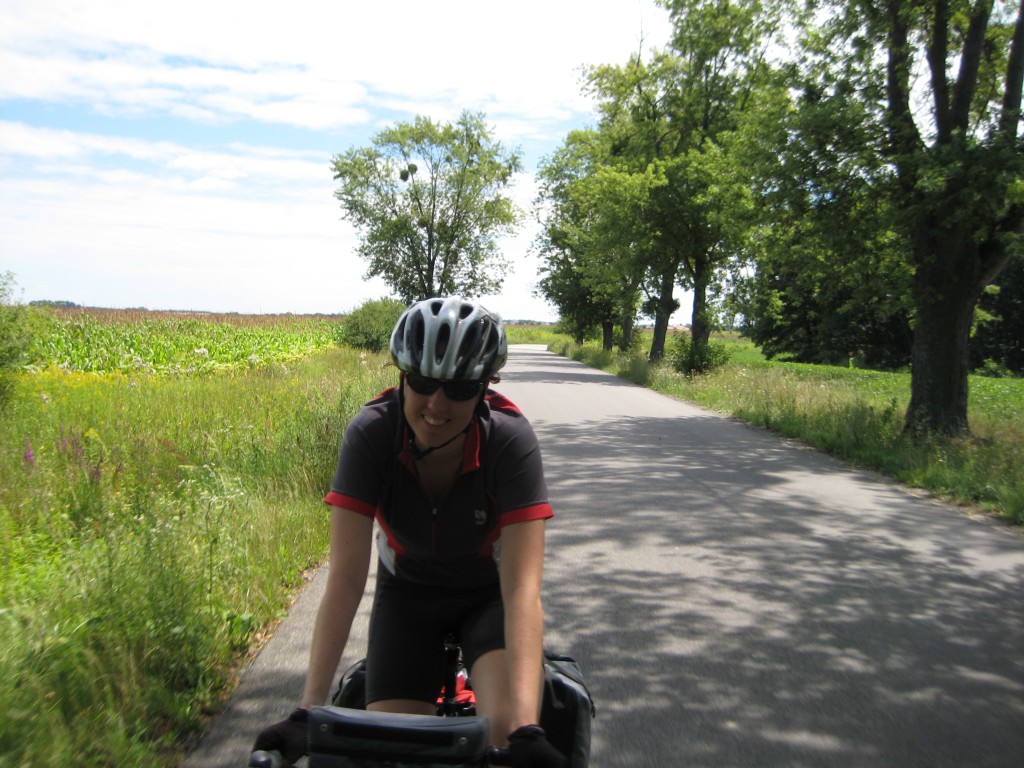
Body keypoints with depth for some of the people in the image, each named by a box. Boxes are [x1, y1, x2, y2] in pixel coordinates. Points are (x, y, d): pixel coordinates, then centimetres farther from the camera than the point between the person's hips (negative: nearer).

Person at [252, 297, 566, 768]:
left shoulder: (510, 440, -30)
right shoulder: (371, 434, -28)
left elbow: (522, 587, -35)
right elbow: (345, 577, -29)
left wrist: (526, 730, -45)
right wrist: (306, 712, -33)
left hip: (488, 592, -1)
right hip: (407, 592, 2)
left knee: (505, 730, -25)